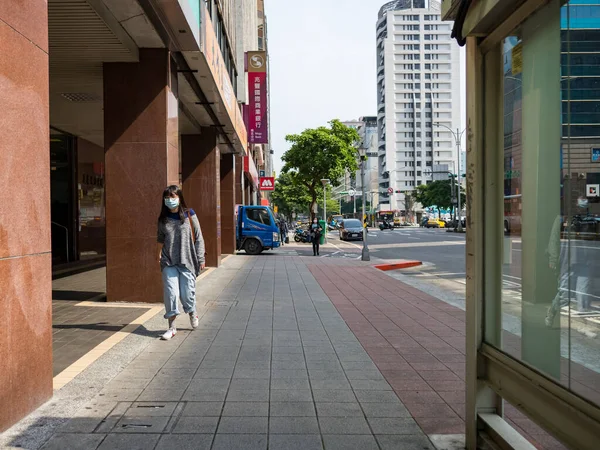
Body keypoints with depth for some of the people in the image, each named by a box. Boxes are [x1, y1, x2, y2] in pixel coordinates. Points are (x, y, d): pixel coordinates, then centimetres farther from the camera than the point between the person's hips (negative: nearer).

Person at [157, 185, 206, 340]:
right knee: (170, 293, -5)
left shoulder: (189, 215, -1)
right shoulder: (163, 218, 7)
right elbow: (161, 239, 17)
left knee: (187, 293, 2)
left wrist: (201, 258, -2)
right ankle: (172, 327, 6)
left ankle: (192, 313, 35)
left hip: (187, 261, -2)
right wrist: (159, 255, 6)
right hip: (169, 262, 2)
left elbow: (198, 238, 0)